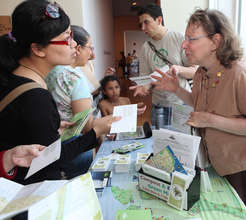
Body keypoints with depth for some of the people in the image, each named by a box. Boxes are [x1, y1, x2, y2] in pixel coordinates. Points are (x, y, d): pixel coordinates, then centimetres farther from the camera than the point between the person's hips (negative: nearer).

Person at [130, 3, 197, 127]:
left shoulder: (179, 39, -5)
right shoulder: (145, 48, 5)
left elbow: (194, 72, -5)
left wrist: (179, 69, -25)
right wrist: (143, 87, -18)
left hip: (182, 102, -3)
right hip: (158, 105, 3)